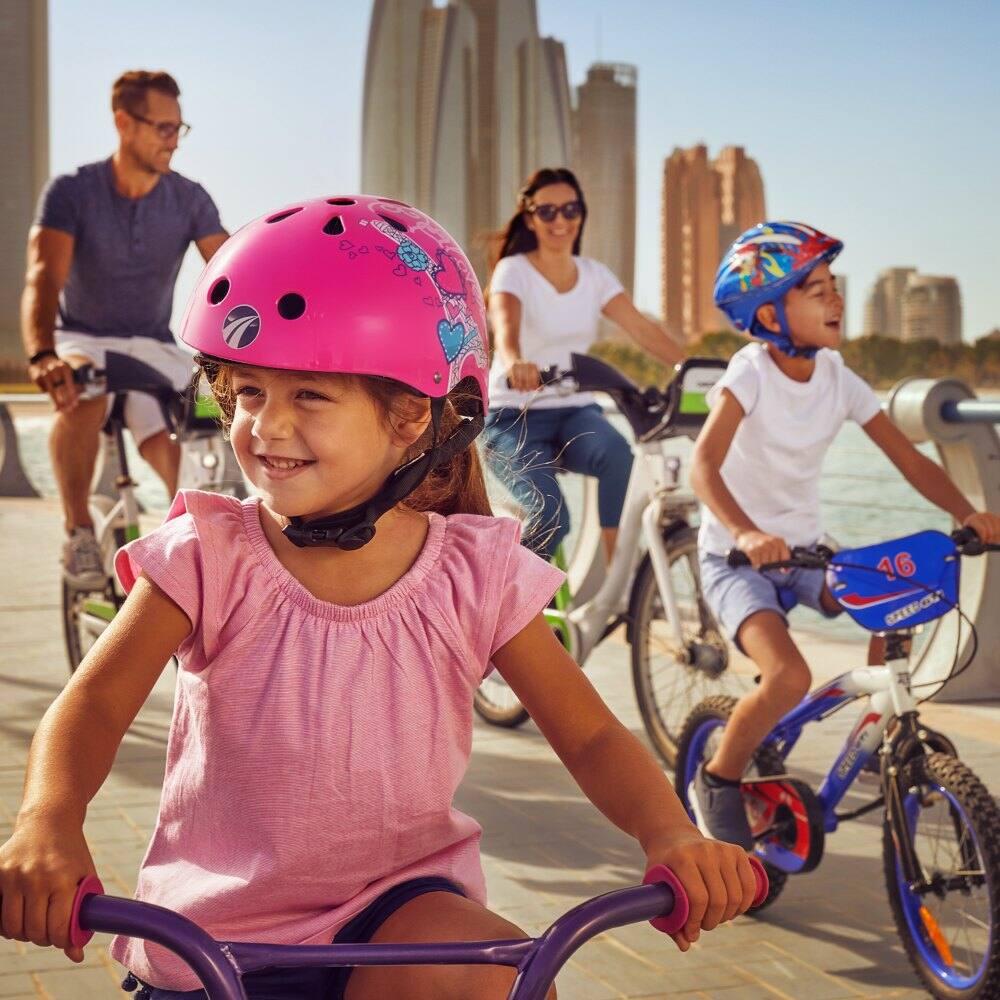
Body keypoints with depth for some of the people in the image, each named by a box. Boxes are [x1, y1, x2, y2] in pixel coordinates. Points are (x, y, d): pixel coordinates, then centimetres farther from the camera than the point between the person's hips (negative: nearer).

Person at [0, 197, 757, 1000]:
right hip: (214, 924, 1)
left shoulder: (474, 574, -8)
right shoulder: (209, 556, -10)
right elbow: (93, 705, -16)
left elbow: (592, 738, -5)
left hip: (397, 904, 0)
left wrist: (670, 832, -25)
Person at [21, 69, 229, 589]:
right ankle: (78, 531, -23)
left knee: (176, 453, -23)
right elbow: (44, 278, -26)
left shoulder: (189, 199, -4)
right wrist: (42, 356, -45)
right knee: (81, 397, -38)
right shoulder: (72, 191, -12)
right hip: (84, 339, -2)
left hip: (152, 346, 2)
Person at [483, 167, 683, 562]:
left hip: (576, 412, 4)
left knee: (619, 454, -32)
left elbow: (642, 329, -3)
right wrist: (514, 363, -52)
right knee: (550, 518, -26)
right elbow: (505, 328, -28)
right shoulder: (514, 271, -7)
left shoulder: (594, 275, 8)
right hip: (516, 416, -4)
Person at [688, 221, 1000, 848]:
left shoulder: (839, 378, -3)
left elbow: (908, 458, -3)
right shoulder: (752, 372, -18)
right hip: (739, 556, -5)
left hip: (806, 549, 6)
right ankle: (719, 779, 0)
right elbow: (704, 463, -32)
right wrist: (746, 533, -50)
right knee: (789, 677, -27)